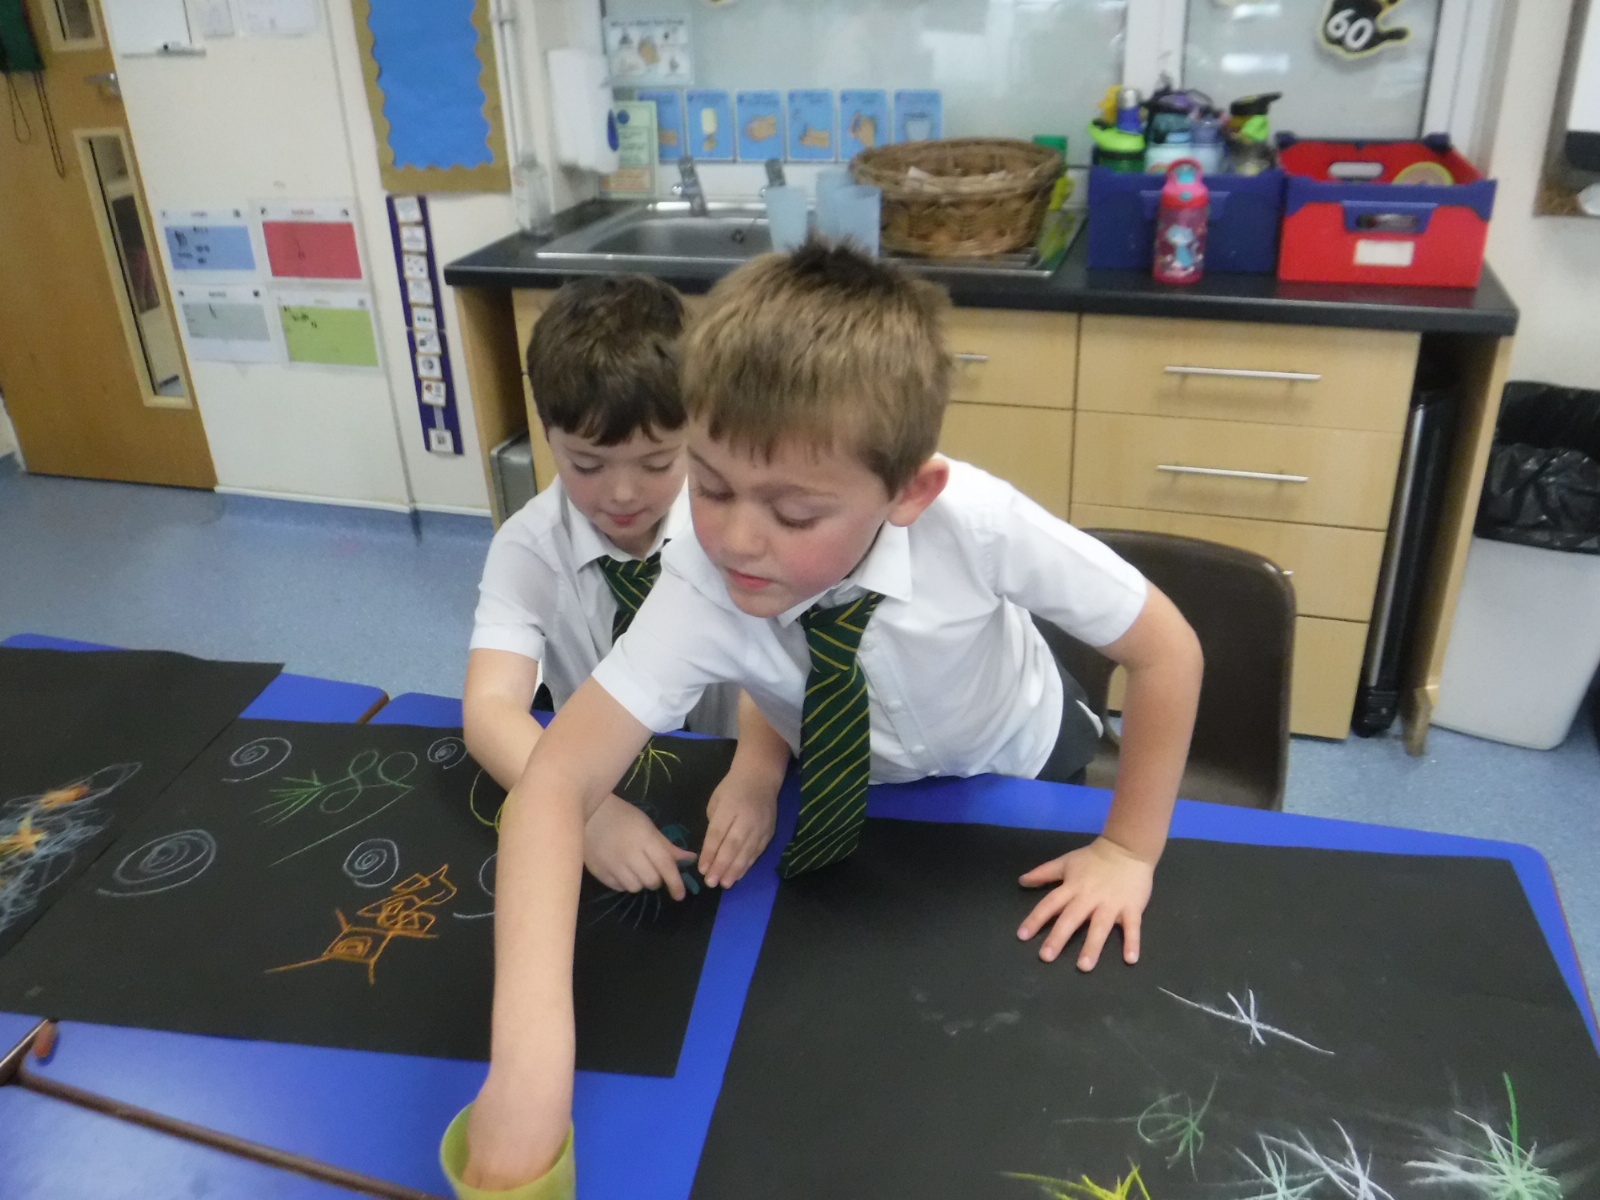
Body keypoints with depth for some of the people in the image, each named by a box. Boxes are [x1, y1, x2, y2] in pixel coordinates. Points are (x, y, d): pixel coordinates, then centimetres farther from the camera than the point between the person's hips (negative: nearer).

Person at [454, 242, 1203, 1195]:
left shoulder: (977, 524, -41)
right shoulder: (700, 590, -38)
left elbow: (1167, 649, -27)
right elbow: (561, 780, -42)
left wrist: (1128, 850, -20)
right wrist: (530, 1058, -54)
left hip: (1012, 771, 0)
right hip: (852, 791, 1)